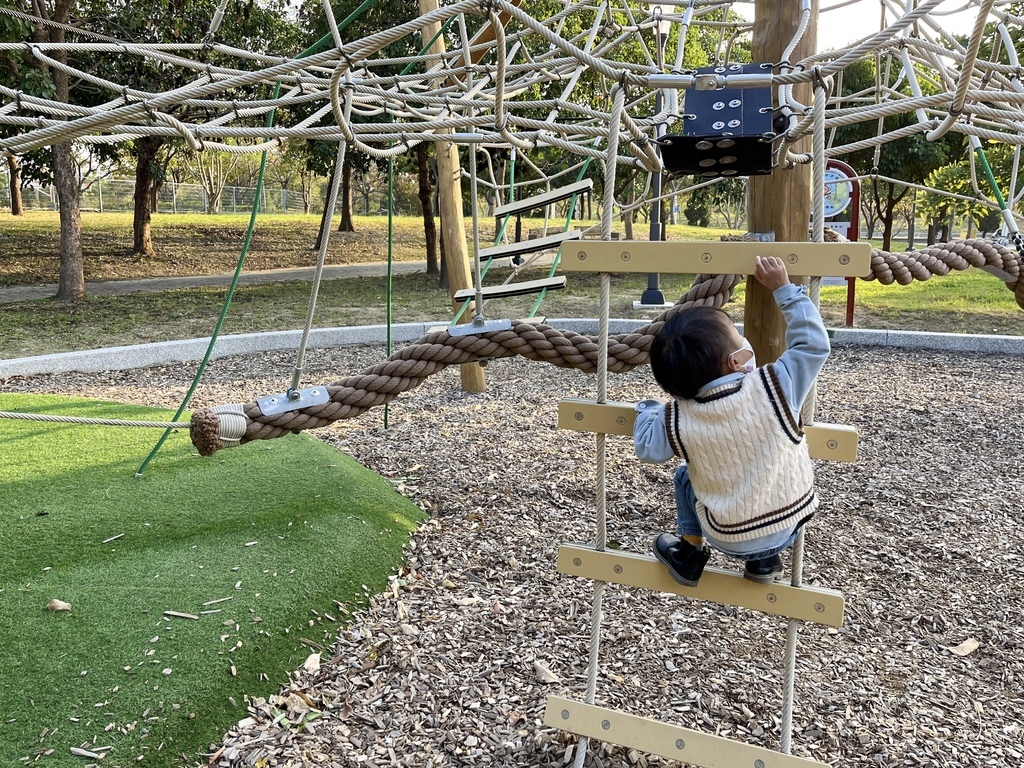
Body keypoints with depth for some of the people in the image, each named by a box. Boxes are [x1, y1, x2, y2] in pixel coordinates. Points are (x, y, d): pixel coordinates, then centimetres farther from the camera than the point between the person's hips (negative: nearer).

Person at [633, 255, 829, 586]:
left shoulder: (678, 420, -18)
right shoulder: (774, 388, -23)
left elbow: (647, 448, -3)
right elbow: (813, 344, -12)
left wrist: (650, 408, 14)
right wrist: (783, 288, -8)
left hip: (728, 539, 0)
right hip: (789, 527, 0)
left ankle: (690, 554, 36)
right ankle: (765, 560, 34)